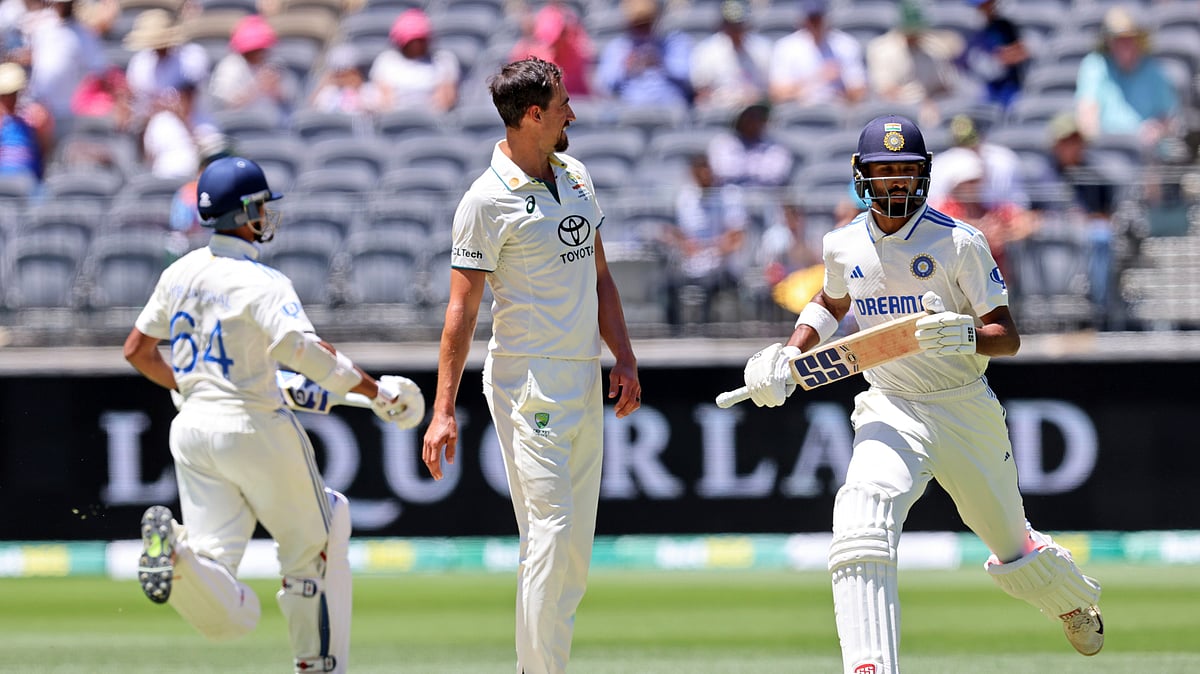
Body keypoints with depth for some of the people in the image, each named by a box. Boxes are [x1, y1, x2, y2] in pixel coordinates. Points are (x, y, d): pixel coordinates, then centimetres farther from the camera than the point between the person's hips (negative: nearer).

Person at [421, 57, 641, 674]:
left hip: (585, 384, 8)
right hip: (528, 380, -8)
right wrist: (443, 409, -18)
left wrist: (624, 359, 9)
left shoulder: (574, 177, 12)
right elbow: (462, 306, -13)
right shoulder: (488, 201, -12)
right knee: (551, 530, -14)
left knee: (576, 549, 7)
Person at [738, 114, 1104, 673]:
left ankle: (1074, 601, 51)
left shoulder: (959, 242, -11)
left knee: (1013, 550, 15)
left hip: (966, 412, -2)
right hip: (889, 412, 2)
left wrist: (965, 336, -35)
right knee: (861, 524, -28)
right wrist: (787, 354, 10)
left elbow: (1008, 338, -13)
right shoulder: (843, 246, 2)